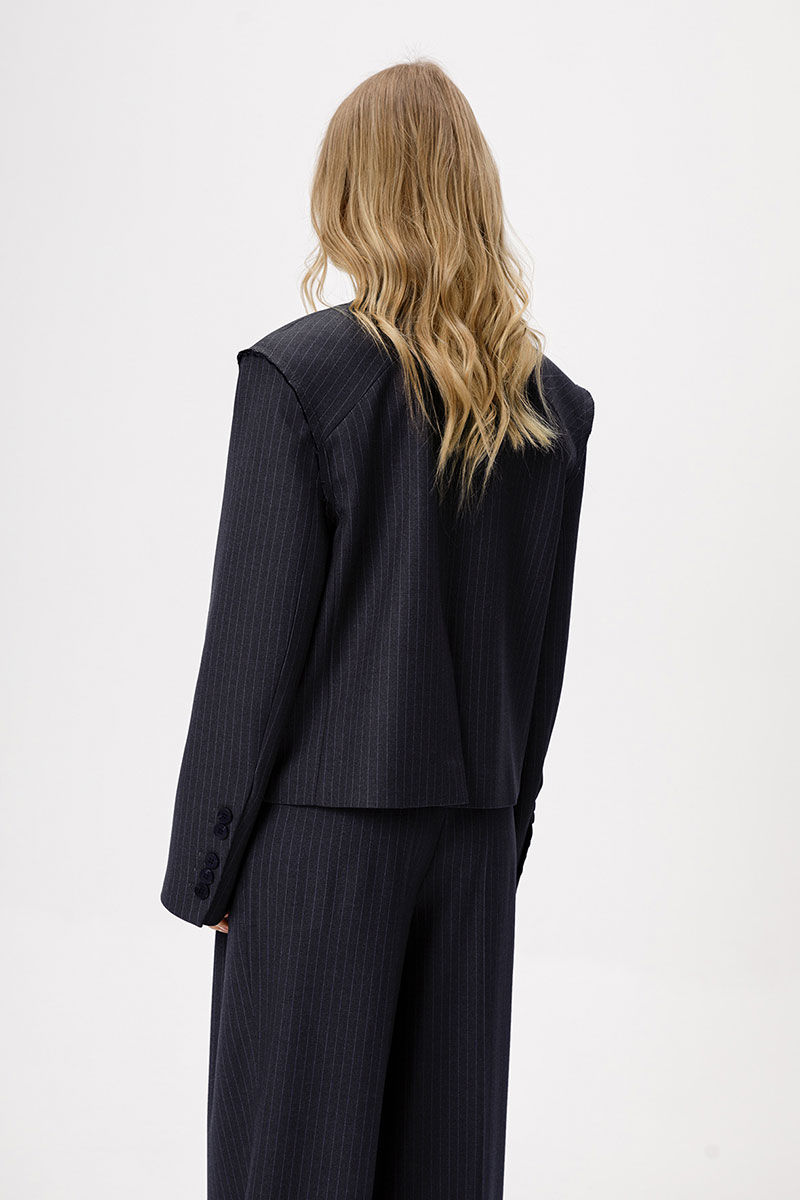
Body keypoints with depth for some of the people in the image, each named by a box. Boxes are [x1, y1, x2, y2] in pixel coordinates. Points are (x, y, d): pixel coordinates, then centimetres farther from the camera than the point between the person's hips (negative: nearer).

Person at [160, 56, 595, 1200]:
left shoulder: (298, 373, -12)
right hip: (476, 827, 5)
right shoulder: (556, 402, 4)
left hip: (324, 823, -5)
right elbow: (543, 647, 8)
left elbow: (256, 636, -12)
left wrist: (206, 858, -3)